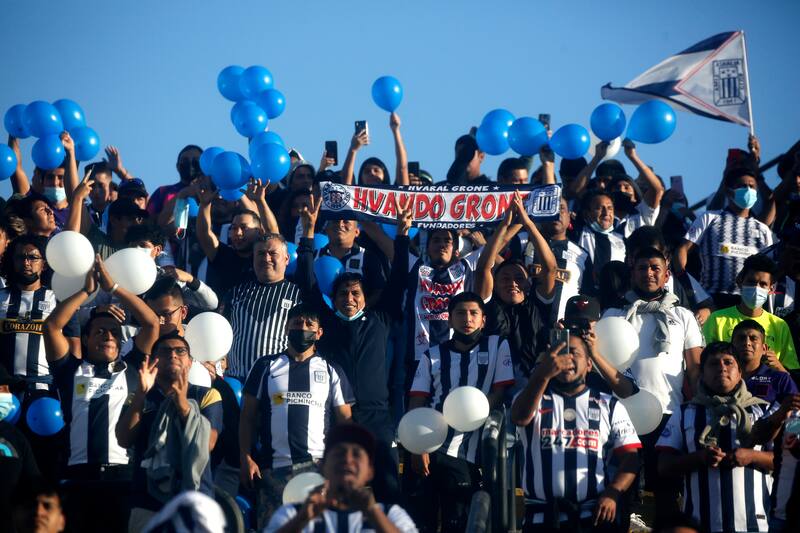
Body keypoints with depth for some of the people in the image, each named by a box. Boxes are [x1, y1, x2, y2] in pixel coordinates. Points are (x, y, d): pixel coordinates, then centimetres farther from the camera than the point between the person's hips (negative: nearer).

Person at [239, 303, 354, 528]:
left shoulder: (331, 371, 12)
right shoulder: (266, 366, 12)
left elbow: (345, 421, 10)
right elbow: (248, 417, 10)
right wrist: (246, 458, -1)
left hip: (318, 466, 0)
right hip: (274, 467, 0)